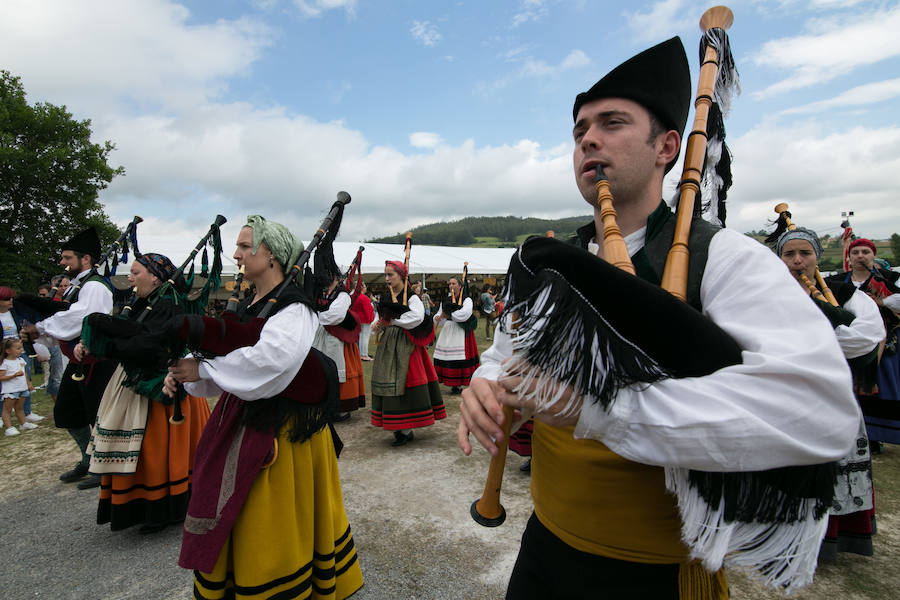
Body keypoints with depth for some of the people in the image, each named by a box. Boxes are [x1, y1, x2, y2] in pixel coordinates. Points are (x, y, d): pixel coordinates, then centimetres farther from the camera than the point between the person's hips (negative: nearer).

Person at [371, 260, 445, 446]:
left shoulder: (411, 297, -7)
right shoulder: (385, 297, 13)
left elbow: (417, 317, -24)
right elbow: (381, 319, 20)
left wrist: (393, 321, -14)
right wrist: (377, 326, -4)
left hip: (405, 346, -6)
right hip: (387, 346, 7)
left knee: (403, 381, -6)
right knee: (389, 384, 6)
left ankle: (406, 430, 4)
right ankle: (399, 427, 17)